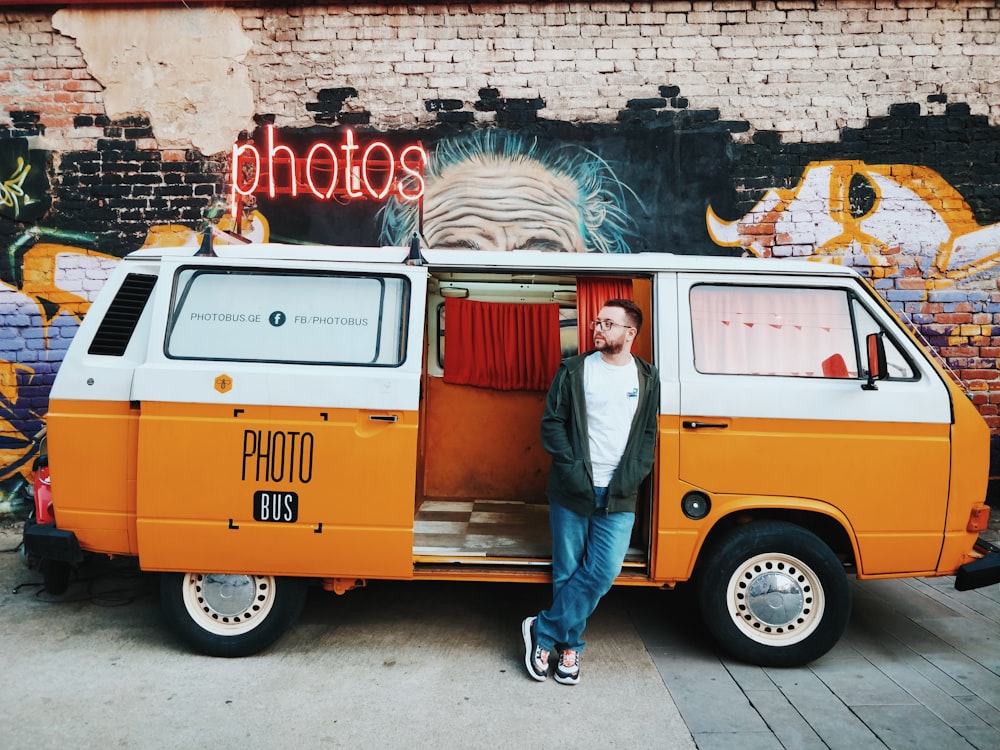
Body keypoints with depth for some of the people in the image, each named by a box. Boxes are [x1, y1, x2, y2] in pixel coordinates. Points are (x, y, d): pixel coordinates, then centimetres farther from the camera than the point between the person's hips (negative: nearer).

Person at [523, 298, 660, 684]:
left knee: (604, 571, -6)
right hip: (572, 492, -1)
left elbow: (649, 434, 8)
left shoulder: (647, 378, 7)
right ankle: (570, 645, 25)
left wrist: (629, 478, -5)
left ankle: (543, 631, 11)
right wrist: (571, 468, -10)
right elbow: (552, 422, 1)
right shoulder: (574, 371, 1)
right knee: (567, 572, 6)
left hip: (618, 496, 1)